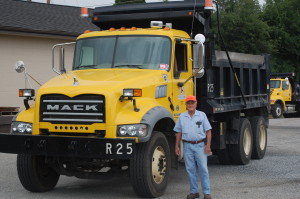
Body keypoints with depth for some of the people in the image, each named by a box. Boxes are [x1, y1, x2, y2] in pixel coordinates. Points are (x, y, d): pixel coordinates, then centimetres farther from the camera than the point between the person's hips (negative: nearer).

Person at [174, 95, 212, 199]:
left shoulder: (202, 115, 2)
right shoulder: (182, 117, 8)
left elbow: (208, 131, 1)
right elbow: (179, 132, 12)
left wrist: (208, 145, -7)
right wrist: (177, 146, 6)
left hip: (200, 145, -2)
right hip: (187, 146, 2)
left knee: (203, 169, -3)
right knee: (190, 169, 5)